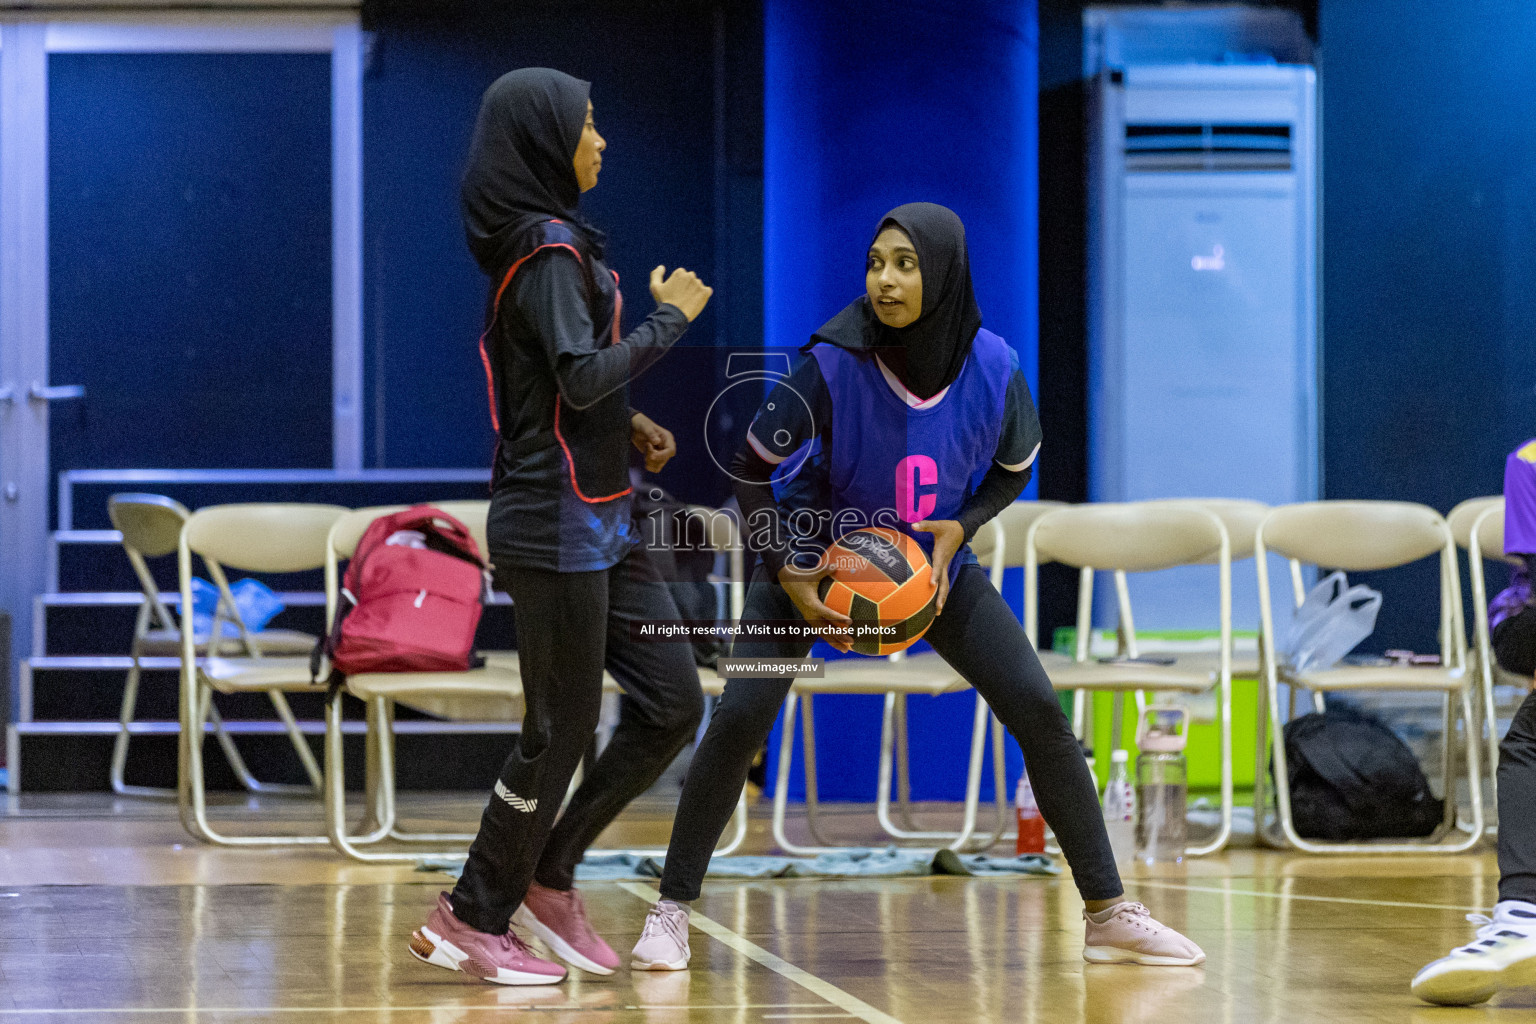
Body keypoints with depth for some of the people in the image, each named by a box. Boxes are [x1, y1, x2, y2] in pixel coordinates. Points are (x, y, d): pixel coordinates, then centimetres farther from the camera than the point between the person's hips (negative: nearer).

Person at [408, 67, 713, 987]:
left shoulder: (552, 243, 14)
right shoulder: (547, 251, -14)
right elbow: (581, 376, -23)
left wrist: (629, 422, 11)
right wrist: (672, 316, -13)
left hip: (601, 523, 9)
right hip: (556, 524, -9)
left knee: (671, 704, 8)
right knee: (562, 730, -2)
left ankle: (548, 878, 17)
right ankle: (471, 921, 9)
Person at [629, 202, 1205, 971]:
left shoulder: (992, 369, -19)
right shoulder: (836, 362, -27)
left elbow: (1013, 468, 1)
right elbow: (754, 468, -15)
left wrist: (960, 528, -16)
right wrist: (787, 573, -23)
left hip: (934, 562, 2)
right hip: (817, 555, -2)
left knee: (1040, 712, -7)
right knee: (739, 718, -17)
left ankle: (1109, 915, 2)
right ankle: (671, 912, -1)